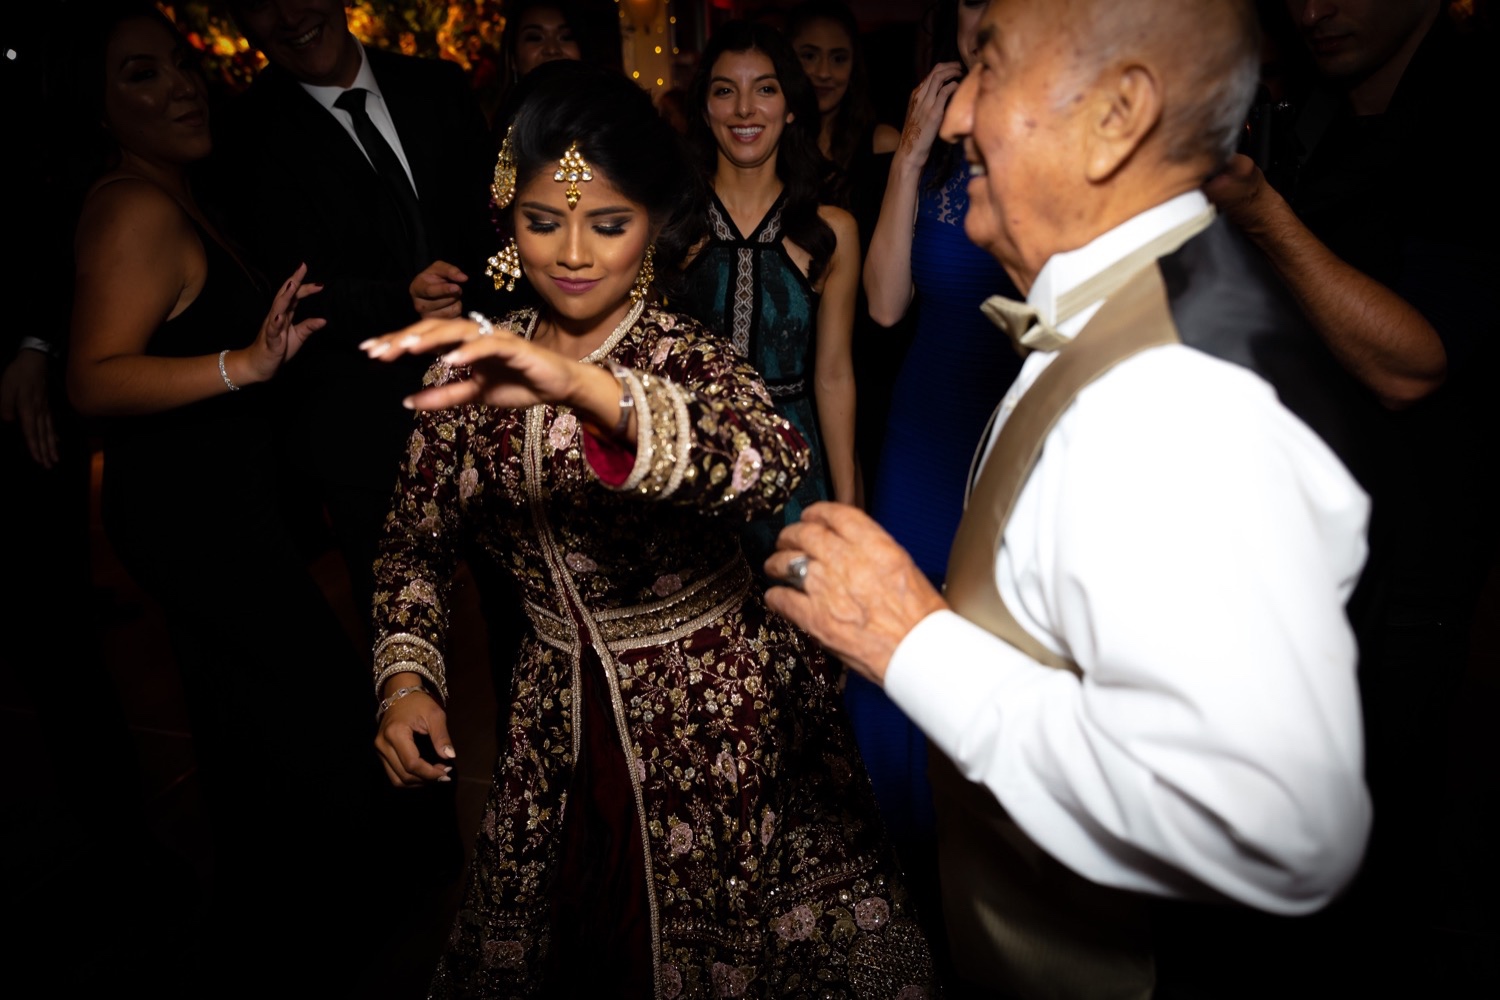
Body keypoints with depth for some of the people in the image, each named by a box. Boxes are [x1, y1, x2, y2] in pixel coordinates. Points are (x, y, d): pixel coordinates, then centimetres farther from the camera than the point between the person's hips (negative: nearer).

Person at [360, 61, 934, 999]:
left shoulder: (691, 357, -14)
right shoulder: (476, 369, -3)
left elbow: (771, 464, -37)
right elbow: (418, 540, 7)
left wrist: (591, 390, -51)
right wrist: (406, 676, -7)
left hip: (722, 711, -3)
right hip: (561, 713, 4)